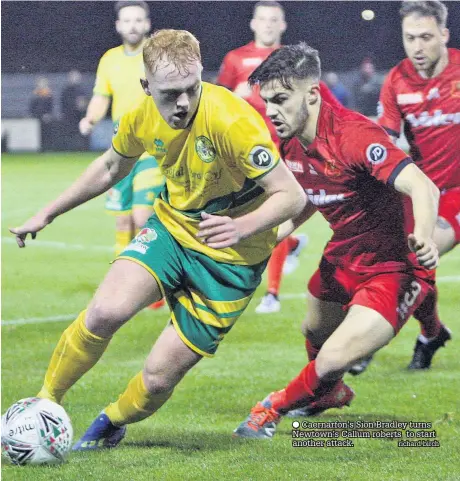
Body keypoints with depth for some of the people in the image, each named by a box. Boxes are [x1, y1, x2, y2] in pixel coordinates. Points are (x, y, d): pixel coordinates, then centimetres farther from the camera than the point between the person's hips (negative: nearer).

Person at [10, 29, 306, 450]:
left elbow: (293, 196, -25)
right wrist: (47, 215, 16)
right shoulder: (144, 117, -10)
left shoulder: (231, 121, -29)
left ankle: (112, 424, 28)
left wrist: (242, 227, -43)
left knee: (159, 376, -5)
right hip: (171, 227, 4)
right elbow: (112, 167, 13)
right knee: (105, 311, -23)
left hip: (230, 256, -4)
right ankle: (44, 403, 0)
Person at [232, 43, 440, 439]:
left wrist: (423, 236, -58)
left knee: (332, 360, -19)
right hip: (343, 257, 9)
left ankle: (277, 407, 12)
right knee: (315, 333, 29)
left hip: (394, 268, -9)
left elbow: (423, 188, -40)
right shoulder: (291, 143, -4)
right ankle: (331, 393, 63)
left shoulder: (354, 135, -30)